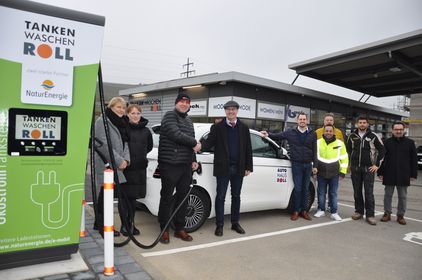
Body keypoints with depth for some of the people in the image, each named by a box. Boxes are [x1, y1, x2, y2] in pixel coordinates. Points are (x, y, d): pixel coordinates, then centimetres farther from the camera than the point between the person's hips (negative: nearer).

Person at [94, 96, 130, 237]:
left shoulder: (122, 123, 17)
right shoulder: (102, 121, -9)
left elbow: (125, 143, 14)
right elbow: (103, 144, -18)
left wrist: (126, 159, -4)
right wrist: (119, 161, -18)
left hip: (117, 165, 8)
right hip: (106, 165, -8)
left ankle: (99, 223, 28)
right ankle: (104, 226, 8)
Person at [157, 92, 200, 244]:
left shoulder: (188, 121, 20)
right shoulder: (170, 116, -5)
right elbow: (175, 134, -20)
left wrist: (193, 160, 12)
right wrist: (195, 143, -9)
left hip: (186, 165, 7)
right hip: (170, 164, -7)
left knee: (183, 197, 12)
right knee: (167, 197, 2)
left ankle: (180, 228, 24)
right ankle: (164, 229, 16)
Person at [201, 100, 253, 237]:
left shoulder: (244, 127, 8)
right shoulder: (217, 127, 1)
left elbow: (248, 148, 7)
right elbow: (209, 142, -8)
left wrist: (248, 167, 3)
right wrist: (200, 145, -30)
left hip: (238, 168, 3)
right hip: (223, 168, -2)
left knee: (236, 196, 13)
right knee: (220, 197, 3)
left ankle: (235, 223, 27)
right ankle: (219, 225, 15)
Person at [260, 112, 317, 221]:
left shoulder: (312, 134, 5)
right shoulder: (291, 132, 1)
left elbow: (314, 151, 6)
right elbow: (278, 136, 5)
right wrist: (268, 135, -15)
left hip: (308, 165, 2)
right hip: (296, 164, -2)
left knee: (306, 188, 9)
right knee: (297, 188, 0)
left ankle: (304, 210, 19)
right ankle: (296, 211, 11)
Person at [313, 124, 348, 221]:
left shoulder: (340, 143, 1)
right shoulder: (318, 142, 3)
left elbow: (344, 158, 5)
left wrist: (343, 171, 2)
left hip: (334, 173, 0)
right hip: (321, 173, 1)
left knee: (333, 194, 6)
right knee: (321, 193, 8)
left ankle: (334, 212, 15)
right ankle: (321, 210, 21)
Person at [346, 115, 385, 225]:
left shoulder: (373, 136, -1)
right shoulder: (352, 136, 6)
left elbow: (382, 150, 3)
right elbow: (348, 149, 18)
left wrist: (377, 164, -1)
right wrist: (350, 163, 12)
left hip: (368, 168, -3)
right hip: (355, 168, 3)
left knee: (369, 192, -4)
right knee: (357, 191, 9)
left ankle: (370, 215, 2)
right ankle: (359, 211, 20)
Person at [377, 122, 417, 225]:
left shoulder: (410, 142, 3)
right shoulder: (387, 142, 3)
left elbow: (414, 160, 4)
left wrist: (413, 174, -1)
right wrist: (380, 172, -1)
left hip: (404, 175, 0)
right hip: (389, 174, 0)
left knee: (403, 196, 9)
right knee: (388, 195, 8)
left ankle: (400, 215, 20)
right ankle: (387, 213, 19)